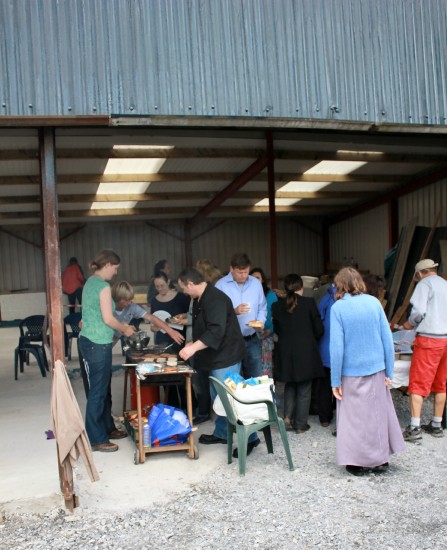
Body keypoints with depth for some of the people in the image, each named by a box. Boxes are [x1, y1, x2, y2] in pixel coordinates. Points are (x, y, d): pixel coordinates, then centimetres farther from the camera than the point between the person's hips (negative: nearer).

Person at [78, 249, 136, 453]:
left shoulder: (91, 282, 13)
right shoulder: (103, 286, -15)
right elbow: (108, 319, -18)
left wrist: (121, 326, 16)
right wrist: (124, 329, -1)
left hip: (89, 341, 10)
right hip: (98, 344, -10)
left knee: (103, 388, 19)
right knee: (98, 391, -1)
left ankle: (107, 428, 30)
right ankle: (97, 440, 7)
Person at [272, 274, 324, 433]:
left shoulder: (277, 306, -4)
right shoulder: (309, 303, -11)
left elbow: (277, 329, 6)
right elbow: (318, 329, -5)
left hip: (285, 352, 3)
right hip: (306, 352, -2)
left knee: (290, 385, 23)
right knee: (304, 389, 11)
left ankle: (288, 416, 9)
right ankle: (300, 425, 17)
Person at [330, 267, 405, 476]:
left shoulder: (338, 307, -11)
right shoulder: (374, 302, -2)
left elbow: (337, 346, -13)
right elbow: (387, 339, -1)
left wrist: (335, 380, -7)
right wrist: (389, 371, 6)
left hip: (351, 372, -3)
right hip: (376, 369, 3)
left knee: (354, 417, 11)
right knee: (377, 413, 16)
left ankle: (357, 463, 20)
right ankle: (380, 460, 26)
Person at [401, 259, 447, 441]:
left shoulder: (425, 284, -6)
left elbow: (418, 311, -16)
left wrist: (410, 323, 2)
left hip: (429, 339, -7)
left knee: (418, 384, -3)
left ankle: (414, 428, -4)